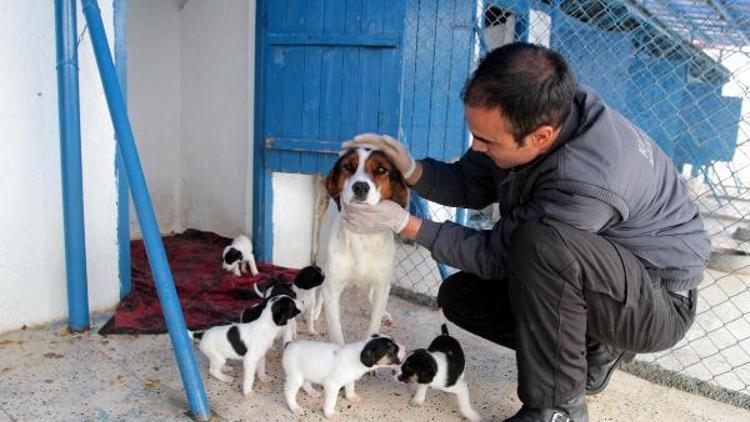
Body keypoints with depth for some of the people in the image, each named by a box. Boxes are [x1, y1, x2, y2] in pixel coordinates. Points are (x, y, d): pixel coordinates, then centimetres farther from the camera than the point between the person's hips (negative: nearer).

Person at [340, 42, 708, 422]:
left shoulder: (587, 181, -37)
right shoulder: (524, 114, -14)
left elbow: (496, 254, -25)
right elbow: (469, 184, -1)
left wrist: (407, 225, -21)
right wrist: (412, 170, -19)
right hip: (578, 274, 8)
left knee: (540, 242, -37)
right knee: (459, 296, 1)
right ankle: (594, 348, 9)